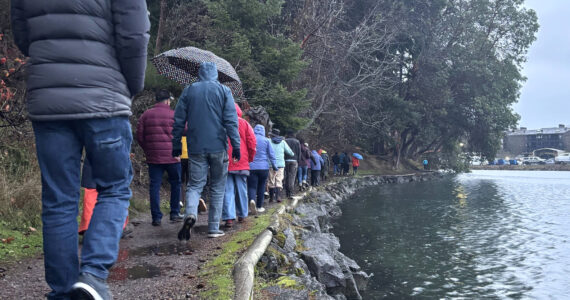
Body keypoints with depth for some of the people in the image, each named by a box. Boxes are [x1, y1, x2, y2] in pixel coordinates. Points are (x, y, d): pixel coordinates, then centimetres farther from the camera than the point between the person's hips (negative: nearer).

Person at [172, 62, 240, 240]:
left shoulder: (189, 91, 7)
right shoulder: (223, 90, 2)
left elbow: (179, 120, 6)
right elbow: (231, 120, -5)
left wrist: (176, 145, 13)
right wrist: (236, 145, -5)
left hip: (196, 147, 1)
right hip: (218, 147, -1)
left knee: (195, 184, 5)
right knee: (217, 187, 8)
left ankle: (190, 213, -24)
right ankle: (214, 228, 10)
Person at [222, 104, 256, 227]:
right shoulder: (244, 123, 4)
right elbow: (252, 142, 0)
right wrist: (250, 158, 13)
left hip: (225, 162, -1)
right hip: (241, 162, 1)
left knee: (227, 190, -1)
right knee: (241, 189, 12)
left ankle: (228, 217, -8)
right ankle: (242, 215, 22)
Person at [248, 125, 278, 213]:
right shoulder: (266, 140, 2)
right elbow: (271, 154, -1)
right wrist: (274, 166, 5)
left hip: (251, 167, 0)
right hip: (263, 167, 0)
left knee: (251, 186, -1)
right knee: (261, 187, 11)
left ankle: (252, 200, -30)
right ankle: (259, 207, 15)